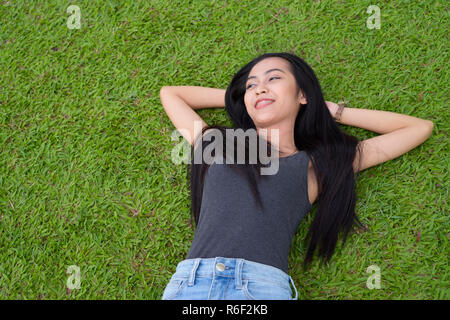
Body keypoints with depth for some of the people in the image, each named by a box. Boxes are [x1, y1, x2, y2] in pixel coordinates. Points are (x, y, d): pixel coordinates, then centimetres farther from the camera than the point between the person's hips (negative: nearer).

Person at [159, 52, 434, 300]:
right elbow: (169, 93, 40)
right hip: (189, 282, 1)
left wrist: (335, 112, 29)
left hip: (264, 286, -1)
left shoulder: (315, 166, 19)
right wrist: (235, 95, 35)